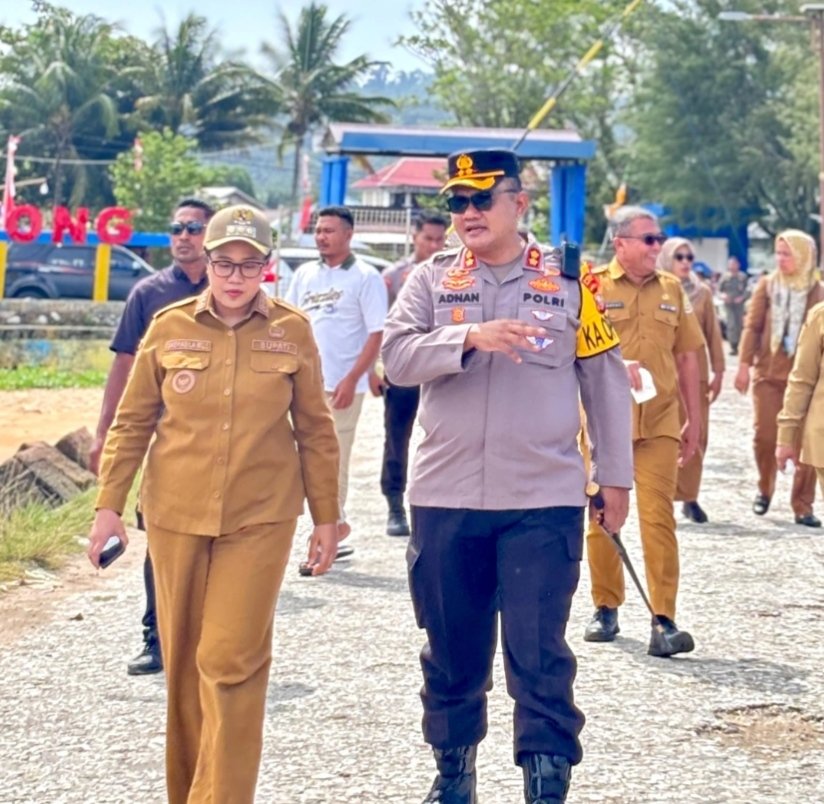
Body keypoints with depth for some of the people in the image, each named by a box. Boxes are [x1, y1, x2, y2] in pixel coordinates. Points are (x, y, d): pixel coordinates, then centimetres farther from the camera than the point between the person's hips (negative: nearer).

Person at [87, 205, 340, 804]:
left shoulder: (292, 331, -1)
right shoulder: (169, 327, 0)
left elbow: (315, 431, 5)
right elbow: (133, 422, 6)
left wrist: (326, 517, 6)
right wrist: (110, 504, 1)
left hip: (260, 518, -2)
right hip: (176, 515, 2)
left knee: (231, 662, -8)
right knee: (182, 660, 10)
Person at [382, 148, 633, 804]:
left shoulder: (568, 280, 2)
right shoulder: (431, 280, 5)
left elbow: (605, 380, 6)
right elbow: (397, 357, -10)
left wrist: (615, 477, 6)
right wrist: (471, 336, -25)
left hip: (543, 503, -2)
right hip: (445, 500, 2)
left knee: (539, 655, -5)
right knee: (452, 649, 13)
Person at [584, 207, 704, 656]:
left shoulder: (671, 290, 10)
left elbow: (686, 356, 14)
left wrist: (693, 420, 13)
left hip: (659, 422, 2)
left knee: (658, 517, -5)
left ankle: (664, 620, -7)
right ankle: (606, 608, 21)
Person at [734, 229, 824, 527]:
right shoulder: (766, 285, 4)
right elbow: (752, 326, 4)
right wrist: (744, 365, -3)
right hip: (767, 373, 1)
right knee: (764, 436, -2)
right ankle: (765, 489, 24)